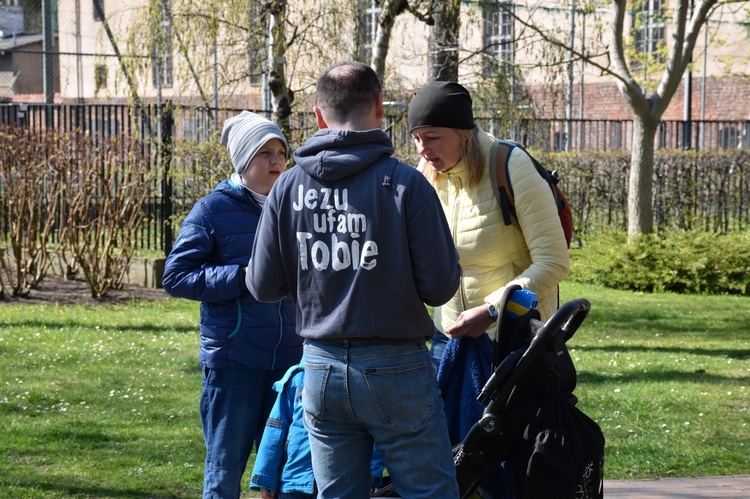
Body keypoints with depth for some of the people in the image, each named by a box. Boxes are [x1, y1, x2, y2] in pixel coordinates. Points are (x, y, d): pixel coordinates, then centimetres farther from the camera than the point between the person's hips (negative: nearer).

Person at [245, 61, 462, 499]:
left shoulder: (289, 187, 0)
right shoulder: (404, 183, -10)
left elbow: (263, 286, 2)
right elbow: (440, 286, -11)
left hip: (322, 368, 4)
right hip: (396, 367, -4)